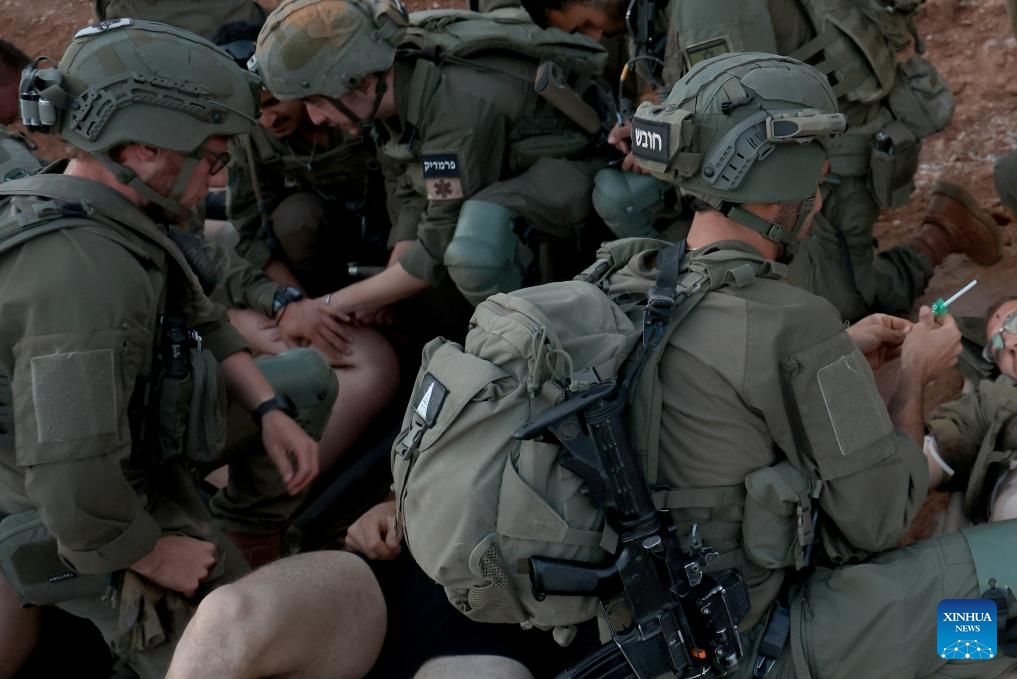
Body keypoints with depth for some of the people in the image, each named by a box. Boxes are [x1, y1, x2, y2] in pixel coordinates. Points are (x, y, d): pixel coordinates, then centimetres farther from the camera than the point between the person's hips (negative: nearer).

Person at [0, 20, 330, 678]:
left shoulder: (89, 207, -5)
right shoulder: (86, 272, -36)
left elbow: (201, 319, 10)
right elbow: (73, 487, -39)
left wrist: (270, 409, -1)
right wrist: (157, 556, -22)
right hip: (97, 527, -9)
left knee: (309, 378, 16)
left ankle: (244, 540, 23)